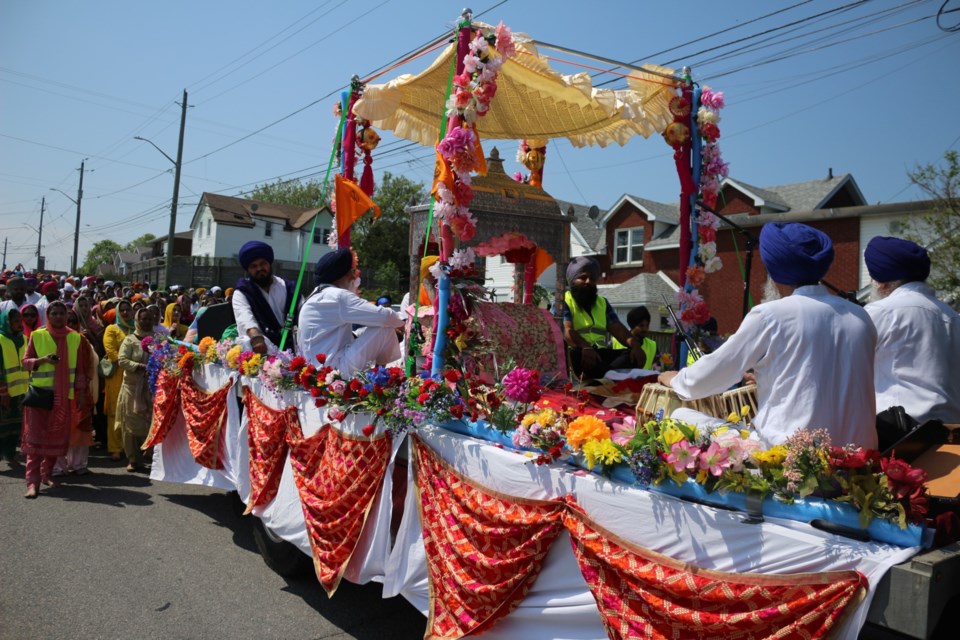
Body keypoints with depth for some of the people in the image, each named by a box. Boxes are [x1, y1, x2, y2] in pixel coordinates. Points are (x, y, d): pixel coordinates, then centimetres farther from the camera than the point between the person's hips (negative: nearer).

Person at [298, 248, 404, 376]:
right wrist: (401, 320, 3)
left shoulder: (316, 297, 19)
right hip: (335, 369, -11)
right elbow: (384, 316, -17)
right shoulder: (338, 296, -12)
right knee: (386, 328, -9)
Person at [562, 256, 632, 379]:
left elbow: (617, 328, 11)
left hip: (602, 353, 6)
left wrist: (633, 344, -12)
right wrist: (585, 348, -33)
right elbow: (566, 330, -12)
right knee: (575, 355, -40)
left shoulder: (602, 303, 23)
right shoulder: (563, 301, 5)